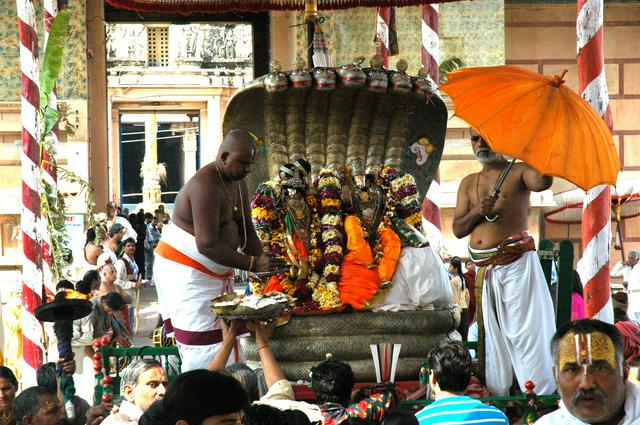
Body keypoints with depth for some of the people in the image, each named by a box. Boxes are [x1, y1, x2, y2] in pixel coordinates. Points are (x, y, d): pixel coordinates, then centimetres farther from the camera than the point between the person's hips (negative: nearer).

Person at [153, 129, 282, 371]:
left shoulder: (237, 182, 7)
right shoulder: (207, 185, -24)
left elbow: (246, 230, 9)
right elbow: (207, 244, -28)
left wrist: (262, 258, -10)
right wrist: (252, 264, -28)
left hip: (216, 273, 10)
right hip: (185, 272, -10)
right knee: (203, 344, -11)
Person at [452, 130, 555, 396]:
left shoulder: (518, 172, 4)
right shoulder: (469, 183, 17)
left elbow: (542, 182, -21)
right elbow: (458, 229, 10)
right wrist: (478, 212, -8)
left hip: (514, 263, -5)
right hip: (482, 269, 5)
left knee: (523, 331, -10)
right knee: (489, 334, 8)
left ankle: (542, 396, -8)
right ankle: (494, 397, 15)